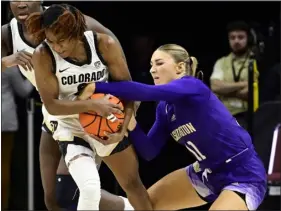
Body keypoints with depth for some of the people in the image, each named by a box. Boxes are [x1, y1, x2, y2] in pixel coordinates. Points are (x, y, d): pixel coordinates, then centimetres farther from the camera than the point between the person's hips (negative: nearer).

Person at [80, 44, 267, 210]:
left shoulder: (193, 87, -19)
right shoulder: (165, 108, 5)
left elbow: (146, 92, -34)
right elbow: (149, 152, 3)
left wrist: (96, 87, -35)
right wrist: (131, 125, -14)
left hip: (244, 176, -9)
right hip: (209, 173, 9)